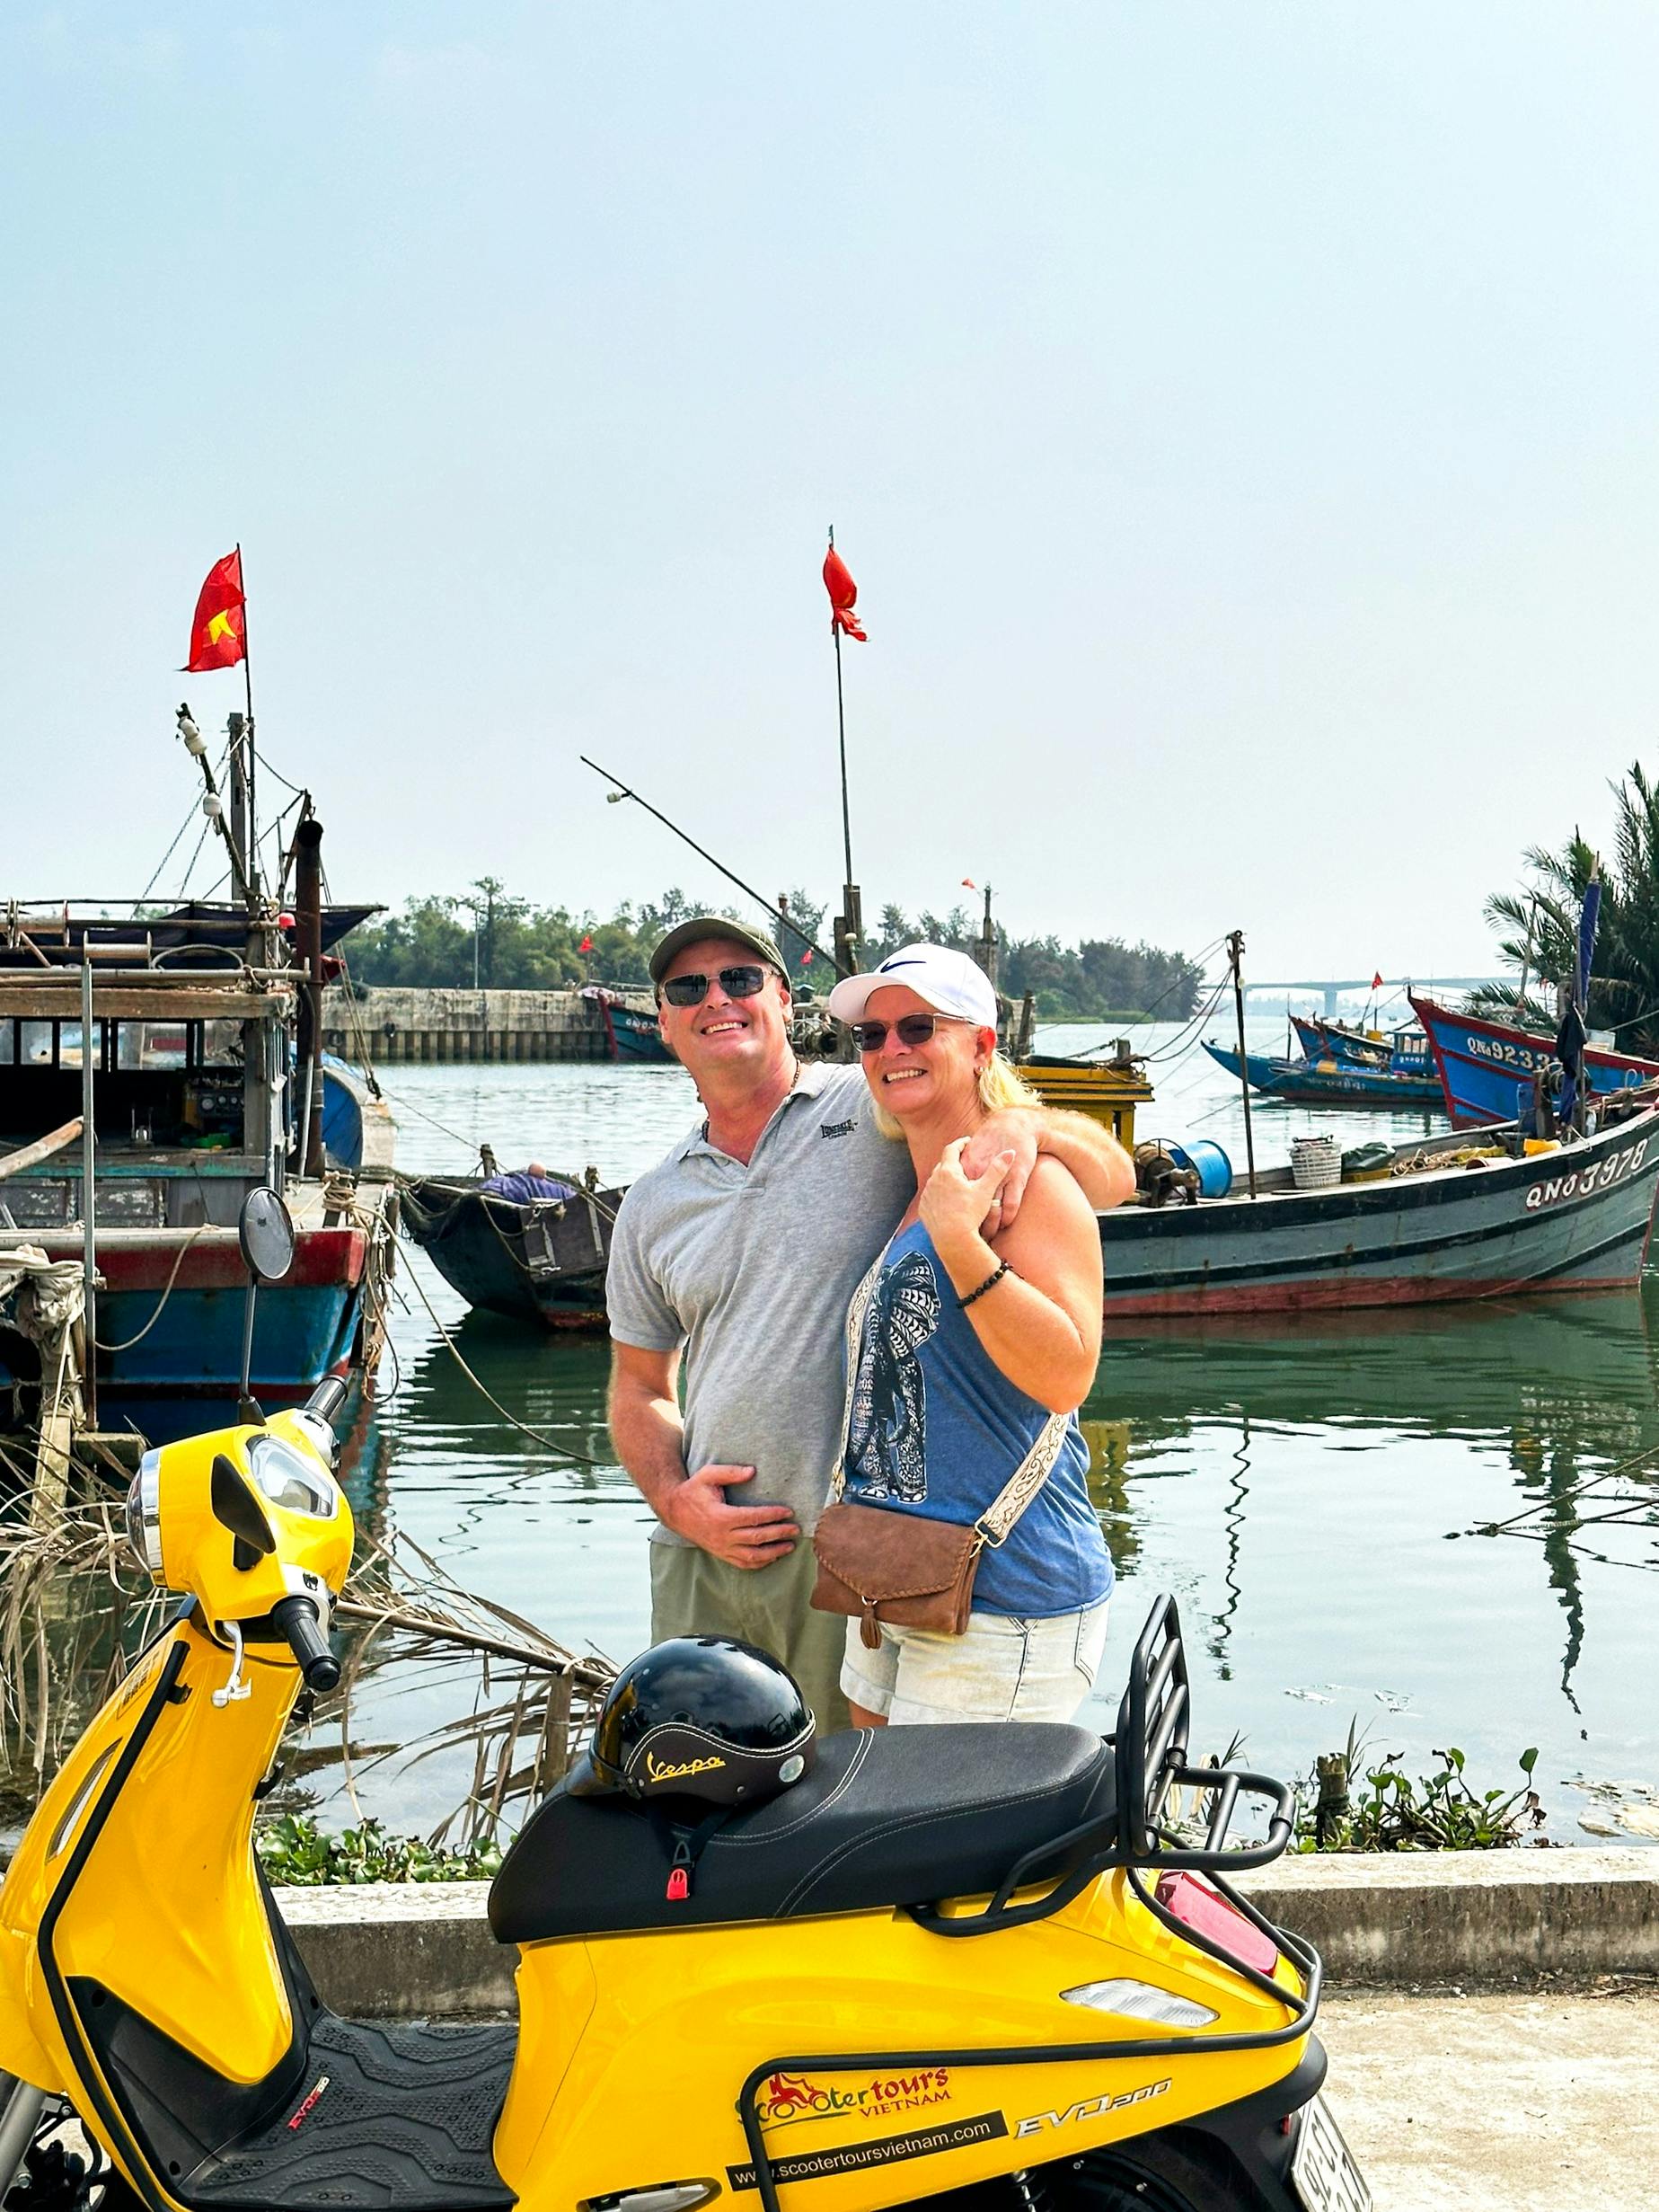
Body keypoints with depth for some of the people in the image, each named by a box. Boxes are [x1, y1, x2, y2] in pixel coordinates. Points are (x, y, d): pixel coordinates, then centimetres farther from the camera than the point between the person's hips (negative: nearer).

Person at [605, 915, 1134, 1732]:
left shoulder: (884, 1111, -1)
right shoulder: (652, 1206, 13)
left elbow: (1112, 1178, -2)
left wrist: (1024, 1125, -23)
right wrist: (674, 1500, 3)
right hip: (701, 1552, 4)